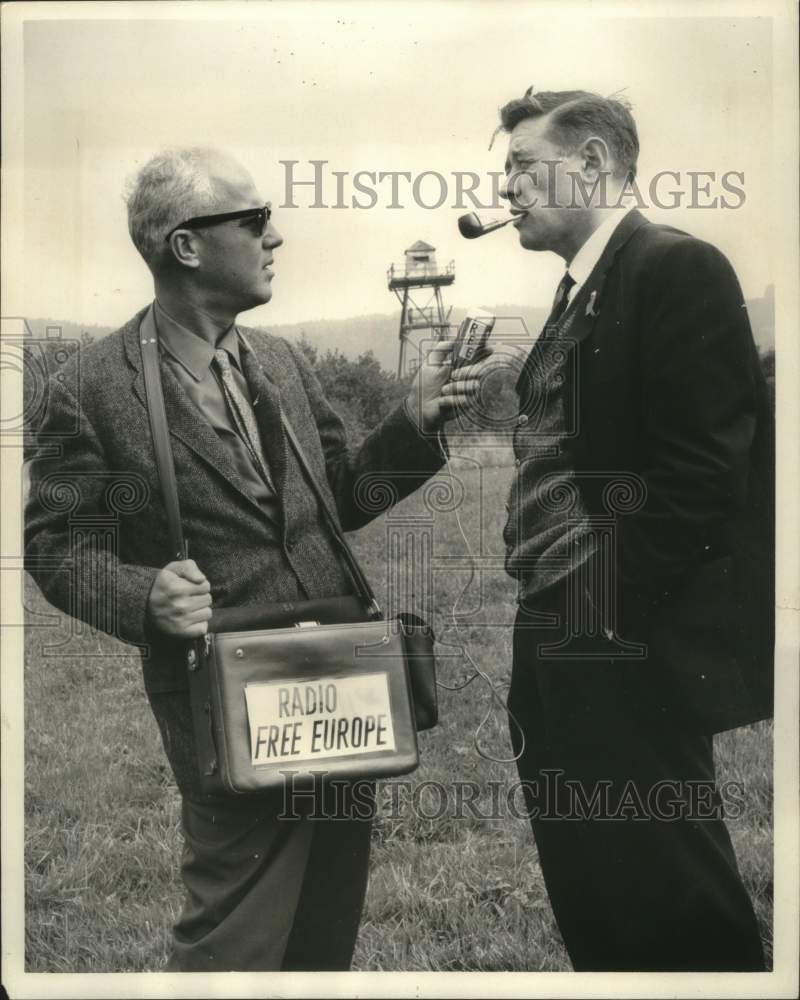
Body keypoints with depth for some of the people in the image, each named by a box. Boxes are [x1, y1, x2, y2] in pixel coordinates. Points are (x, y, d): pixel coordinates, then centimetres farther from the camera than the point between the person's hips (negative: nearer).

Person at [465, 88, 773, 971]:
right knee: (588, 890, 17)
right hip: (558, 641, 9)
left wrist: (611, 608, -17)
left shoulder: (679, 269, -12)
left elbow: (700, 470, -19)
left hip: (630, 652, -9)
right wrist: (542, 600, 9)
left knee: (672, 907, 3)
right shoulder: (580, 291, 15)